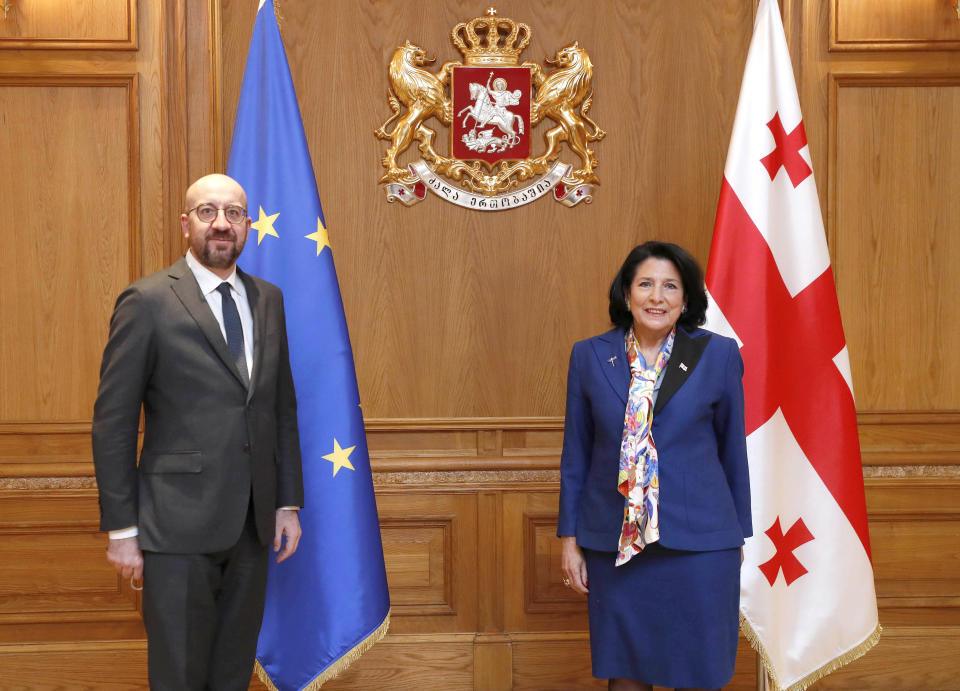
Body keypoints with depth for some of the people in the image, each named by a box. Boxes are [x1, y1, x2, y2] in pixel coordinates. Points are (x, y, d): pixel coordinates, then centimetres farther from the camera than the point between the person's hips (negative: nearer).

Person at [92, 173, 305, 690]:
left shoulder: (268, 300, 11)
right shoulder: (147, 302, -6)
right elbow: (113, 421, -6)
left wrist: (289, 502, 10)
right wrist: (121, 529, -8)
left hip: (252, 527, 5)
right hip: (179, 527, -5)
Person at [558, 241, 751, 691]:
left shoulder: (719, 355, 1)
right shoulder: (589, 357, 4)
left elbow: (732, 448, 7)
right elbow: (575, 455, 7)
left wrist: (738, 533, 11)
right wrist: (569, 539, 6)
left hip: (699, 540, -1)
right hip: (615, 543, 1)